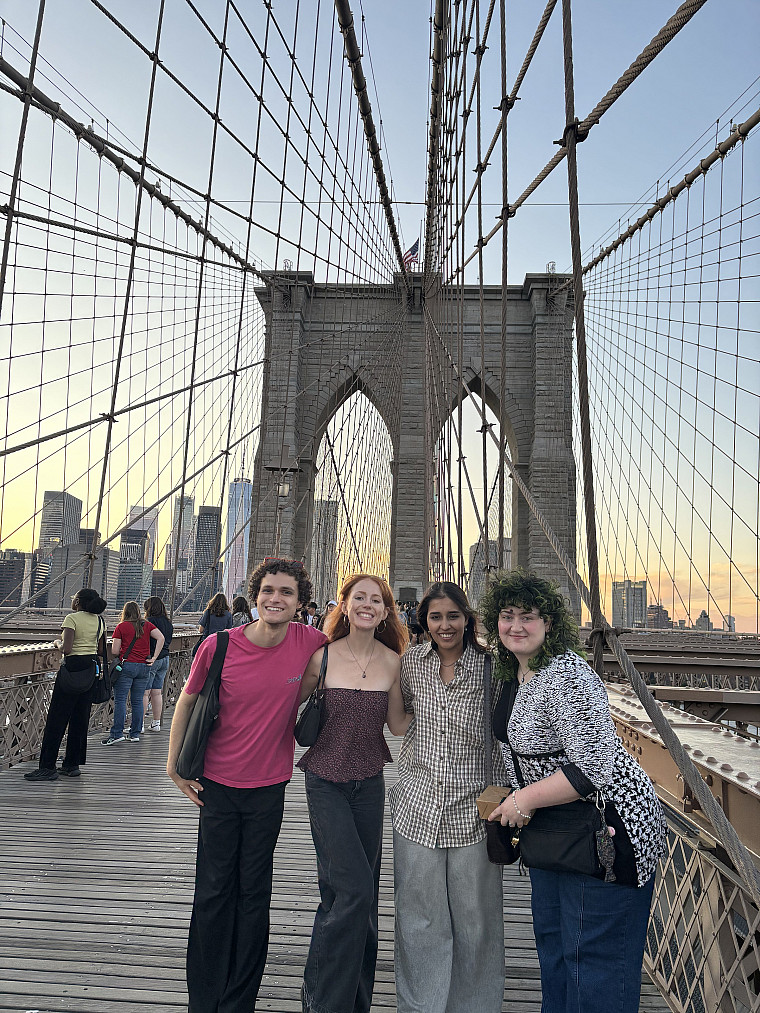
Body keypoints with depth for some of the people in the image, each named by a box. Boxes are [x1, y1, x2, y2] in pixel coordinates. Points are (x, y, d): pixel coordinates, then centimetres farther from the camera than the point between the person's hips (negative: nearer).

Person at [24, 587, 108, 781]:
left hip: (73, 666, -7)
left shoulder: (72, 618, -10)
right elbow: (101, 651, 11)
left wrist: (59, 644, 2)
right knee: (80, 718, 12)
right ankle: (72, 764, 18)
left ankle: (47, 767, 1)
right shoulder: (99, 621, 9)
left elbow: (66, 648, -17)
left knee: (56, 718, -1)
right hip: (92, 667, 7)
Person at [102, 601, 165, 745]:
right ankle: (135, 733, 13)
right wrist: (153, 658, -1)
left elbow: (114, 651, -4)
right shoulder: (147, 624, 8)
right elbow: (161, 638, -4)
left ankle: (117, 733, -3)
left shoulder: (121, 626, 0)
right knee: (138, 700, 9)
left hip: (127, 665, -4)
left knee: (120, 700, 0)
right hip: (144, 667, 4)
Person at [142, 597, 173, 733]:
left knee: (144, 692, -2)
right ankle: (156, 723, 16)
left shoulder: (150, 621, -13)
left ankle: (141, 723, 1)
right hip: (165, 658, 8)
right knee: (157, 692, 12)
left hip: (151, 659, -8)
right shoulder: (168, 622, 11)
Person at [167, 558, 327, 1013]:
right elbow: (187, 701, 2)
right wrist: (174, 765, 3)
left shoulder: (310, 642, -14)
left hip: (269, 788, 1)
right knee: (213, 893, 12)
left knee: (254, 895, 12)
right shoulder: (219, 646, -15)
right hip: (218, 785, 0)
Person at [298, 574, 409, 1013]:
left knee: (362, 894, 13)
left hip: (370, 783, 3)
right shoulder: (322, 657, -10)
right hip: (326, 782, -3)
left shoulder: (393, 661, -4)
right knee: (353, 890, -10)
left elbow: (399, 725, 0)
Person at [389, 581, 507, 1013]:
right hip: (418, 808, 2)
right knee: (420, 918, 14)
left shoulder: (489, 668, -9)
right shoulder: (411, 662, -1)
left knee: (474, 919, 12)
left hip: (472, 810, -2)